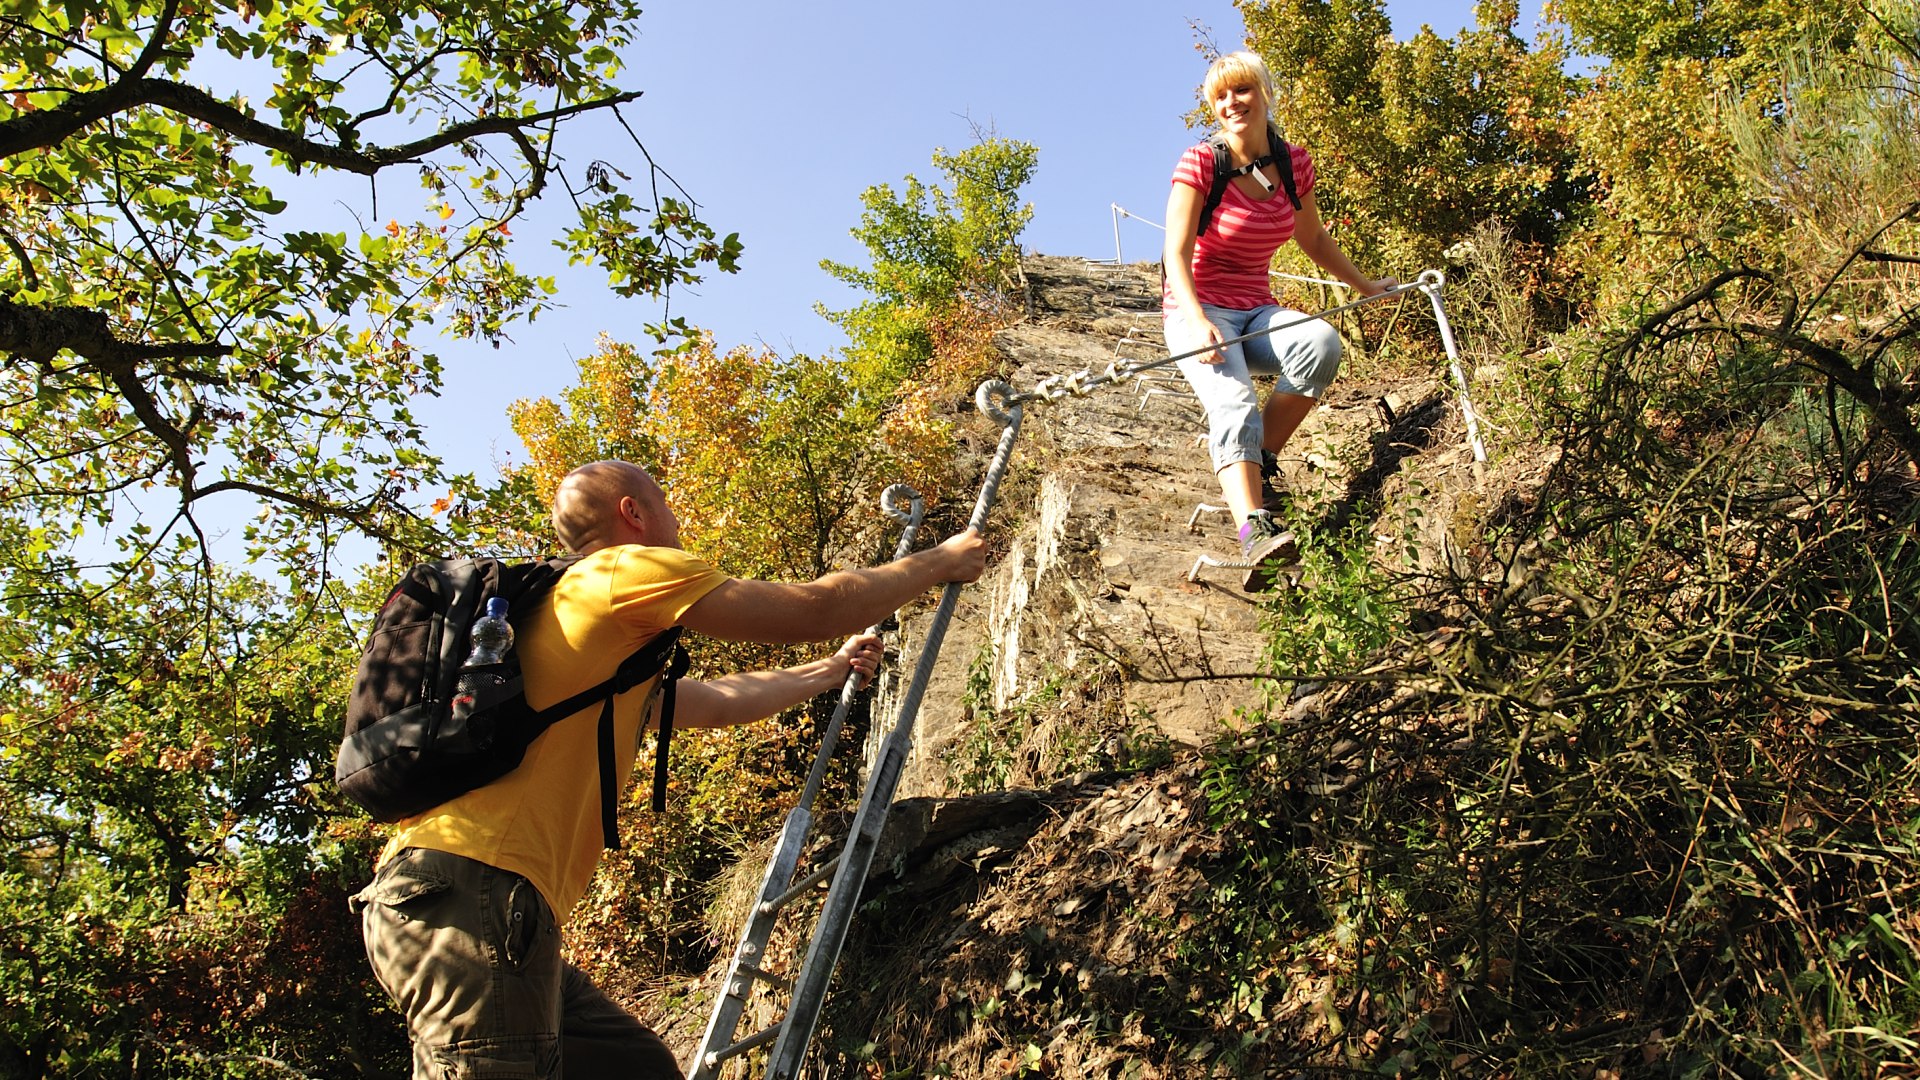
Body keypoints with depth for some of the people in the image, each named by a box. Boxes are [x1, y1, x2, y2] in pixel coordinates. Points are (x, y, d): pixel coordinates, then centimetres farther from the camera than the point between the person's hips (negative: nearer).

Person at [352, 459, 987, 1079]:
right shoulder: (627, 571, -2)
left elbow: (714, 703, 41)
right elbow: (816, 608, -1)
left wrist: (832, 671, 53)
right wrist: (939, 563, 14)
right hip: (472, 893, -10)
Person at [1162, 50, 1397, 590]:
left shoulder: (1295, 164, 5)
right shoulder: (1200, 163, -9)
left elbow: (1313, 238, 22)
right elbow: (1177, 254, -15)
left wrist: (1365, 285, 26)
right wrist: (1197, 322, -31)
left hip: (1257, 313, 4)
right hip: (1197, 311, -4)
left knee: (1322, 343, -30)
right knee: (1235, 404, -34)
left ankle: (1260, 461, -12)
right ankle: (1256, 536, -52)